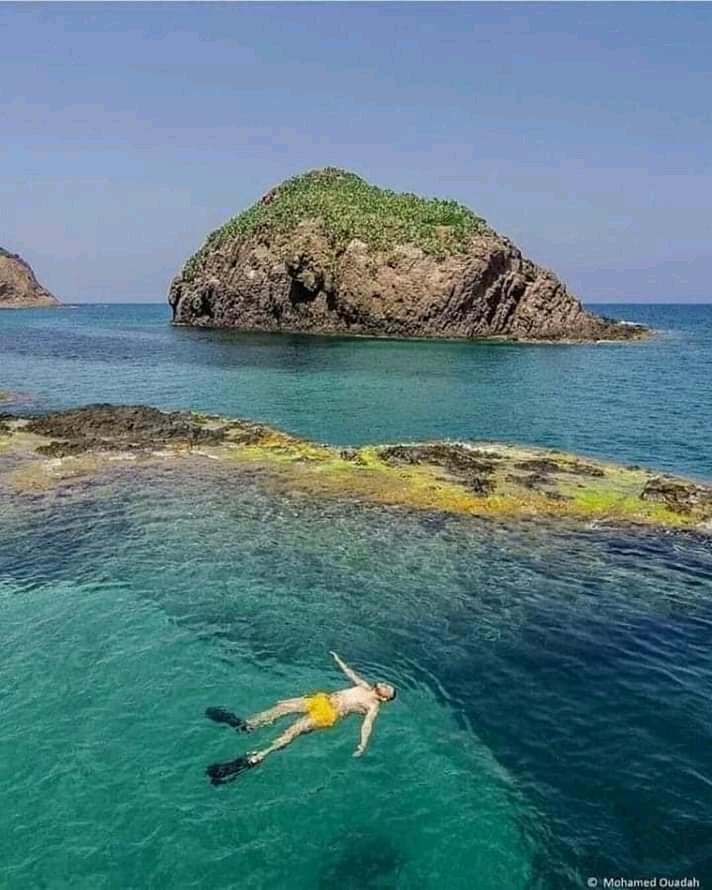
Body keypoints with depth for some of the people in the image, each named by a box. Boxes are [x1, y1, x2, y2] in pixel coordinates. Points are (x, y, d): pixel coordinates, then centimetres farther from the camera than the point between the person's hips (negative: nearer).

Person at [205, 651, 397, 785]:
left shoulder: (373, 707, -2)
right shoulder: (366, 687, 20)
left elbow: (367, 725, -18)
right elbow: (350, 673, 34)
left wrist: (362, 746, -36)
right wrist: (338, 659, 45)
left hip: (330, 713, -8)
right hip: (324, 699, 8)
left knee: (293, 730, -25)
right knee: (283, 706, -9)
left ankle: (258, 756, -34)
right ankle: (246, 725, -8)